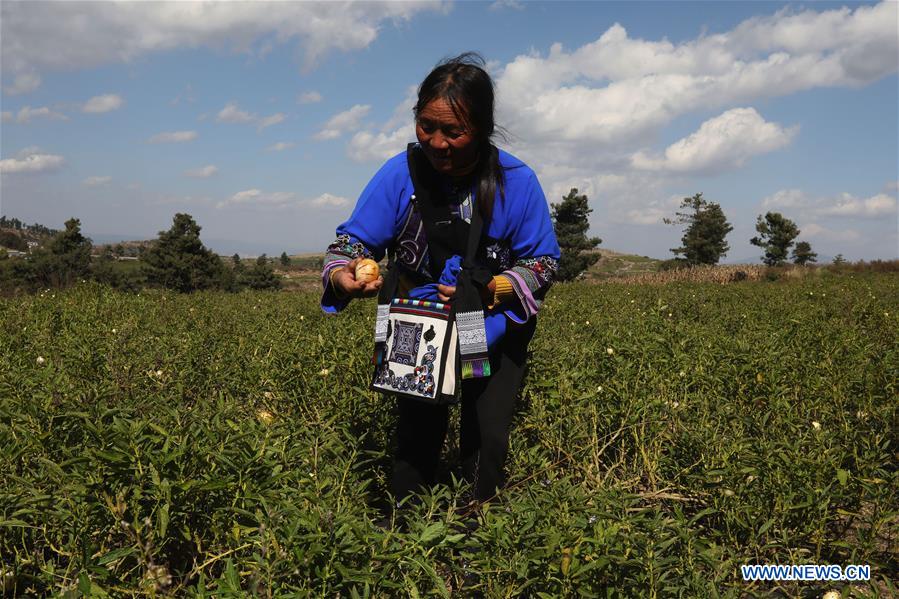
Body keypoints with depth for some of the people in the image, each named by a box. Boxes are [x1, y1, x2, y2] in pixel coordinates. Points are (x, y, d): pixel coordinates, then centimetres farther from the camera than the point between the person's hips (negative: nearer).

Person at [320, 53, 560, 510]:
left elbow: (543, 262, -10)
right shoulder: (400, 173, -18)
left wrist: (492, 290, -28)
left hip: (494, 331, 0)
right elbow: (353, 239, -13)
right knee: (417, 435, -3)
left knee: (486, 440, -1)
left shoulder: (517, 182, -19)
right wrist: (340, 275, -37)